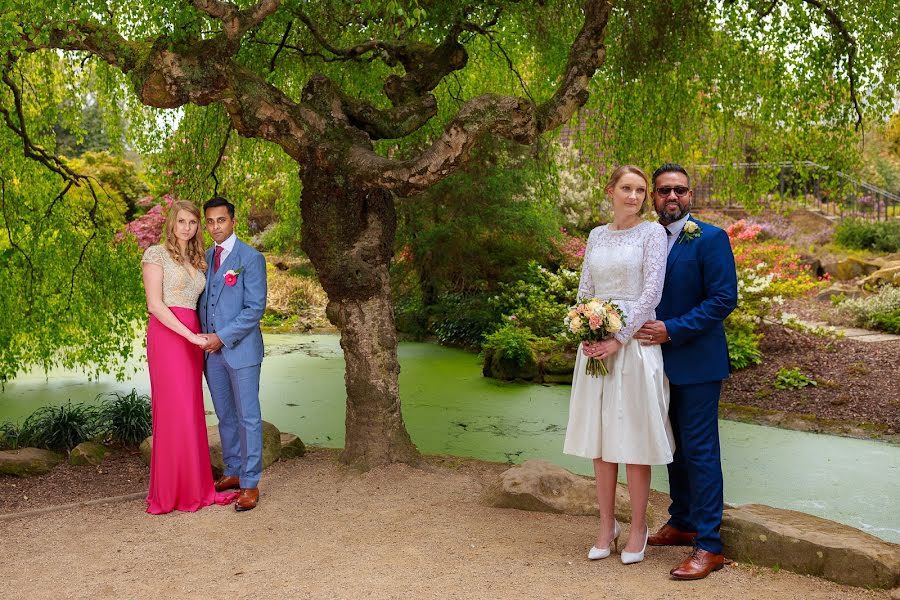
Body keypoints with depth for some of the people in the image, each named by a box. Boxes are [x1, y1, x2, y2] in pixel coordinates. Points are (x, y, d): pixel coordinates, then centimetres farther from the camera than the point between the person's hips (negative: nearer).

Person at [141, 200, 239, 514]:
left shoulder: (196, 259, 18)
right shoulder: (156, 254, -3)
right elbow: (155, 304, -11)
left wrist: (199, 335, 4)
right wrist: (191, 335, -16)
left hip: (192, 338, 7)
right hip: (167, 335, -7)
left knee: (192, 413, 8)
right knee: (175, 412, -6)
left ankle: (193, 487, 15)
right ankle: (172, 492, 5)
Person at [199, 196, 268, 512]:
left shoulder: (251, 258, -7)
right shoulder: (205, 258, 13)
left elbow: (255, 308, -12)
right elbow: (202, 301, 19)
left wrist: (223, 337, -15)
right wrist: (202, 337, 4)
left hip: (240, 348, -6)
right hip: (211, 350, 6)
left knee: (247, 417, 0)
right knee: (225, 416, 15)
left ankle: (250, 484, 6)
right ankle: (232, 471, 28)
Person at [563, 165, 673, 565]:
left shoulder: (652, 233, -3)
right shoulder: (597, 236, 12)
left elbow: (651, 292, -10)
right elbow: (584, 290, 13)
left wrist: (619, 339, -15)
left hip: (634, 344, -5)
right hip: (595, 345, 5)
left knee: (633, 439, 1)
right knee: (599, 438, 8)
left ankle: (638, 528, 16)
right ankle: (606, 526, 21)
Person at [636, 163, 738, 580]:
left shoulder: (711, 239, -10)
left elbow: (724, 298, -16)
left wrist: (672, 330, -21)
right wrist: (645, 328, -2)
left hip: (696, 362, -6)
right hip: (662, 362, 7)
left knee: (700, 451, -4)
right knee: (675, 447, 16)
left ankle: (708, 546, 4)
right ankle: (682, 523, 31)